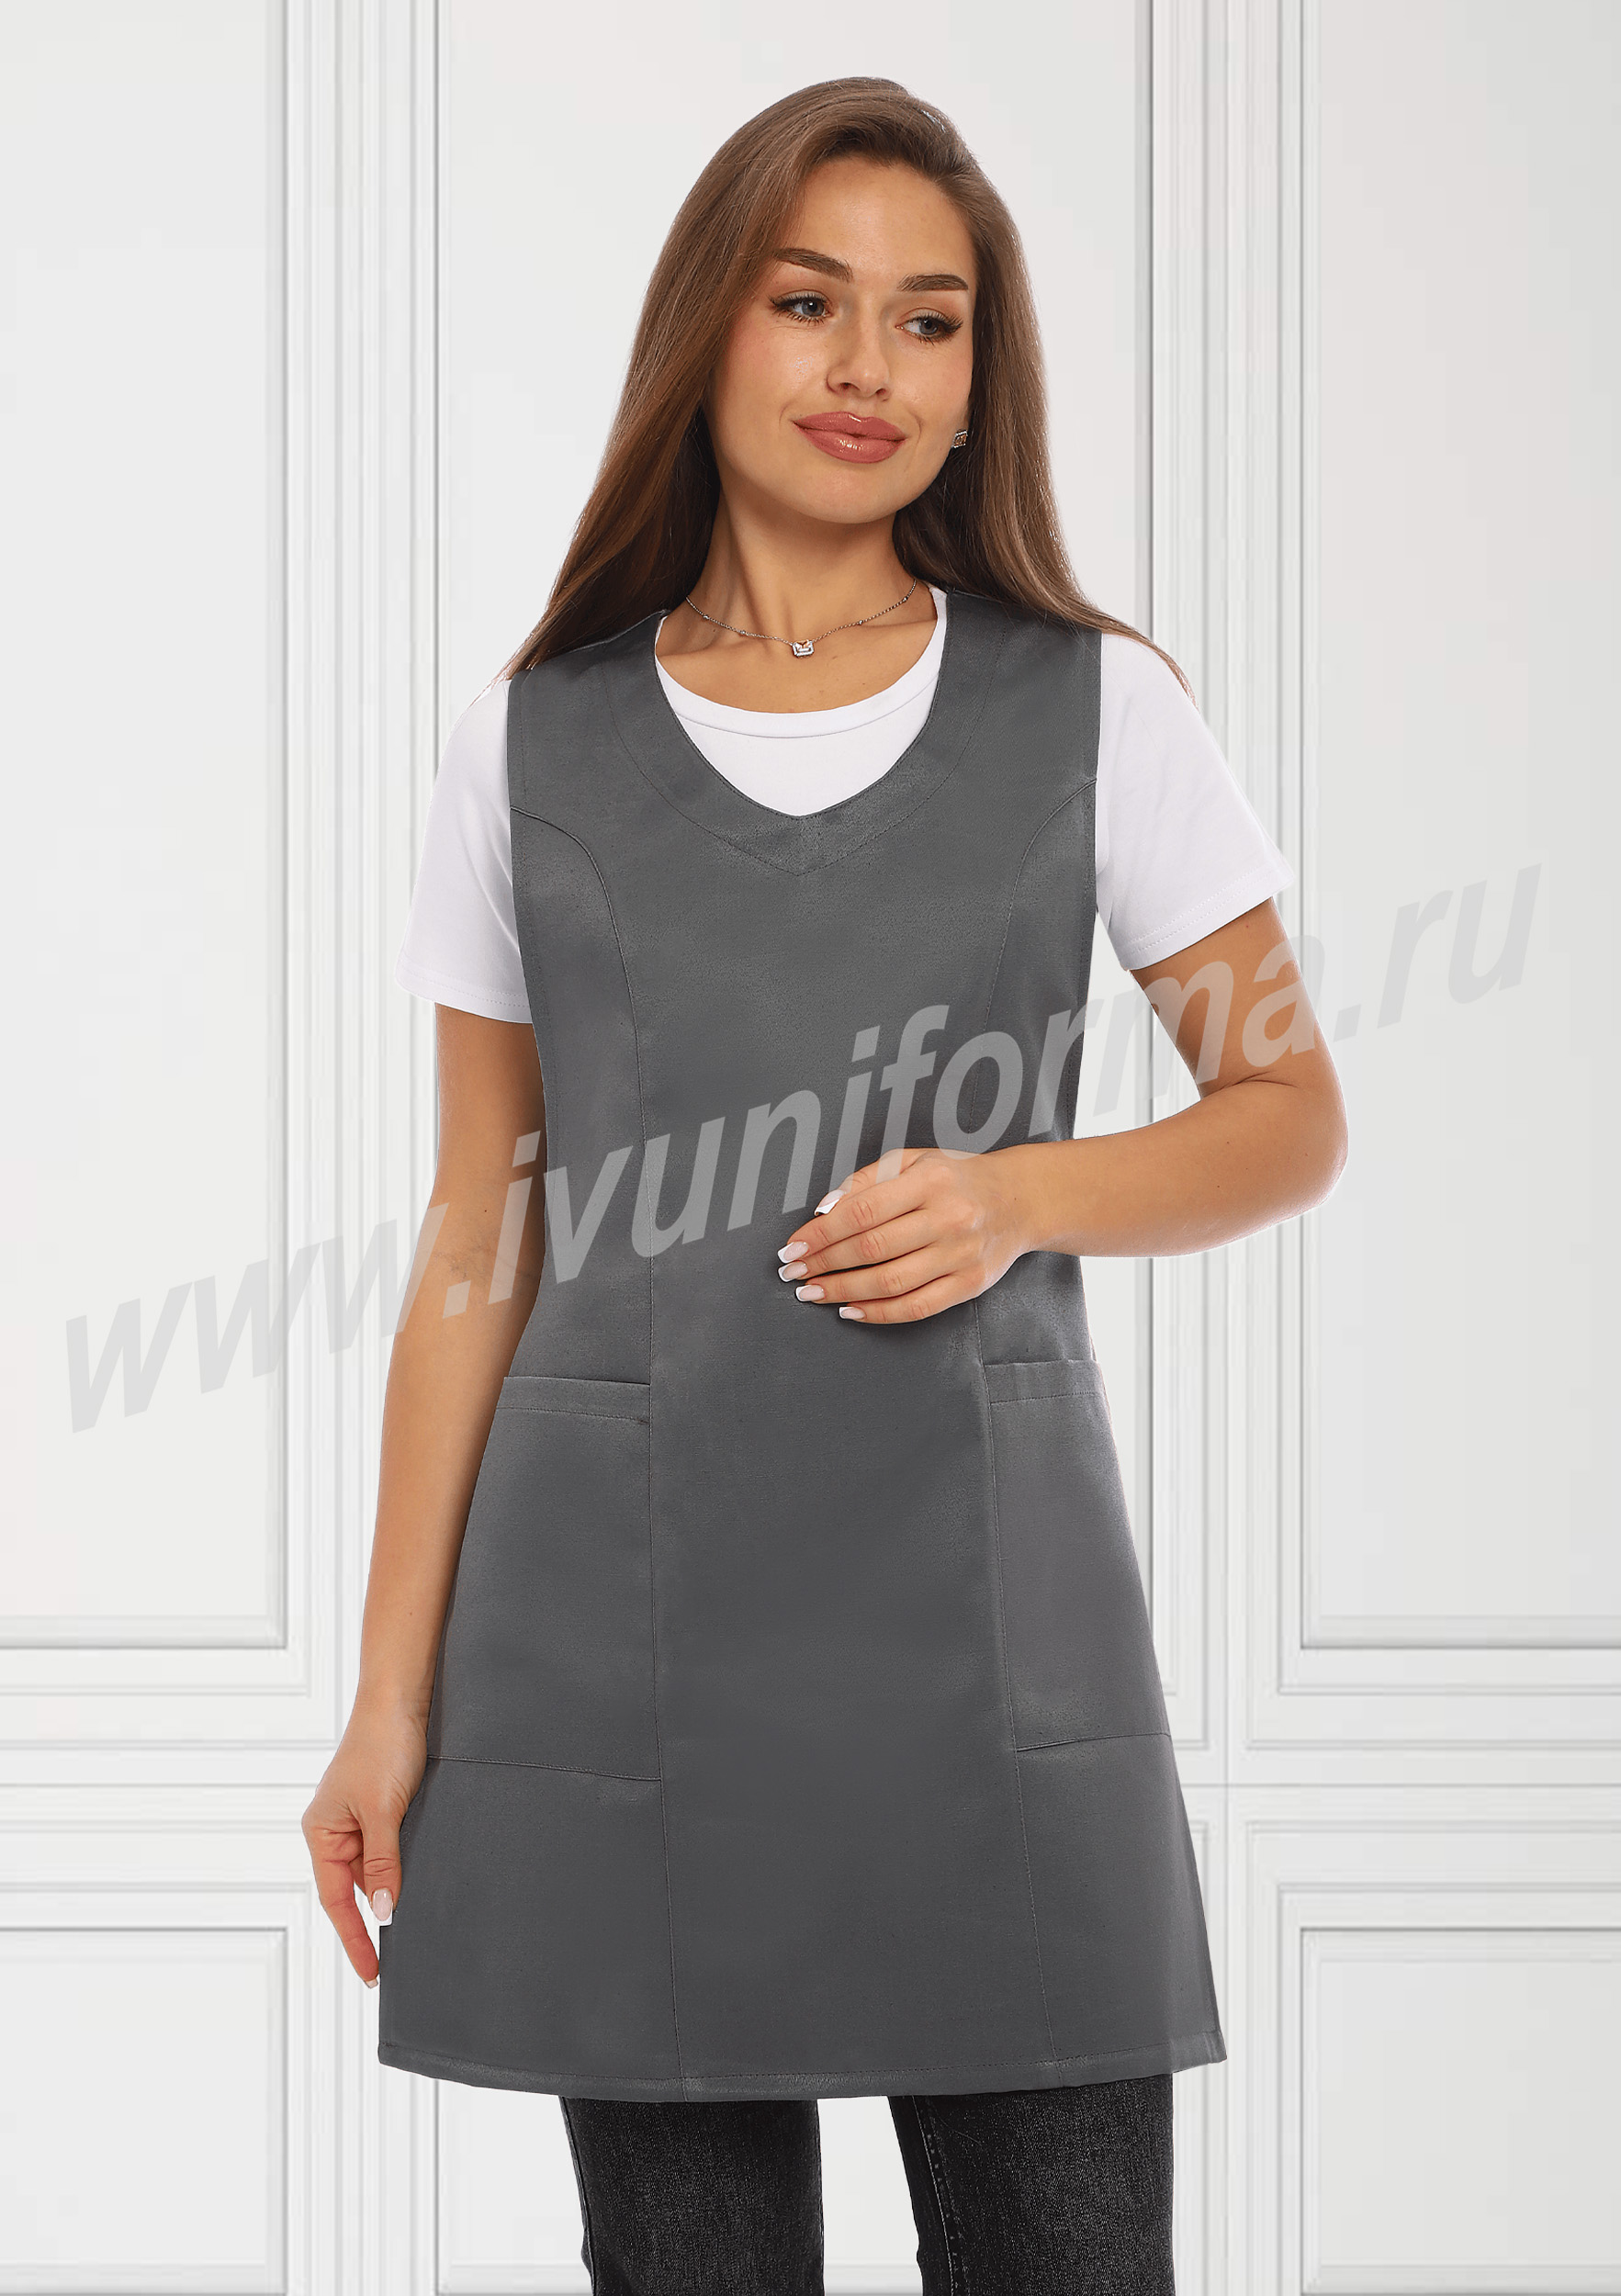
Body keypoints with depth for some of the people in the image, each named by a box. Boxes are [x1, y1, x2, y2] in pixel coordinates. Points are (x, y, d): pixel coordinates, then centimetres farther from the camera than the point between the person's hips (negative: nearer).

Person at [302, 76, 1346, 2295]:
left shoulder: (1097, 712, 6)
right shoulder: (532, 747, 7)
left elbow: (1290, 1114, 9)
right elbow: (480, 1248, 8)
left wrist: (1018, 1197, -11)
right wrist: (394, 1691, 6)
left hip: (983, 1610, 0)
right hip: (622, 1621, 1)